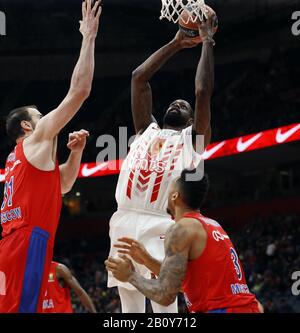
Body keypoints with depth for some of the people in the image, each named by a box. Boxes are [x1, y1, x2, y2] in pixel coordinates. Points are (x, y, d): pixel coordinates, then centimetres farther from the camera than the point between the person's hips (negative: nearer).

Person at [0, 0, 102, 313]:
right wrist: (89, 37, 5)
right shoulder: (37, 140, 4)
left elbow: (63, 184, 41)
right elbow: (79, 91, -1)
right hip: (27, 243, -9)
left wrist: (76, 151, 25)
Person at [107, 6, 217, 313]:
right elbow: (139, 78, 22)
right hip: (124, 223, 5)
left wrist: (207, 40, 10)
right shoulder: (146, 130, 25)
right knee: (130, 310, 5)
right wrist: (176, 44, 24)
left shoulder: (192, 138, 13)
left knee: (165, 307, -10)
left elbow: (203, 92, 3)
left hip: (160, 229, -4)